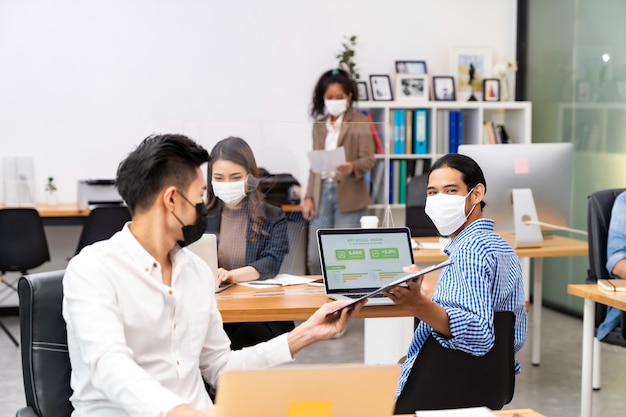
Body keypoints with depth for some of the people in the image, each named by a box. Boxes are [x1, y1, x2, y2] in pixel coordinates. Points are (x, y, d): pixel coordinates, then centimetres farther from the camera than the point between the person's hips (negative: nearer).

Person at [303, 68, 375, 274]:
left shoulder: (360, 123, -1)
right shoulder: (319, 125, 13)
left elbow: (368, 160, -8)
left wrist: (352, 167, -30)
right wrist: (308, 196, 7)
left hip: (348, 195, -5)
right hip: (322, 192, 5)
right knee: (315, 258, 3)